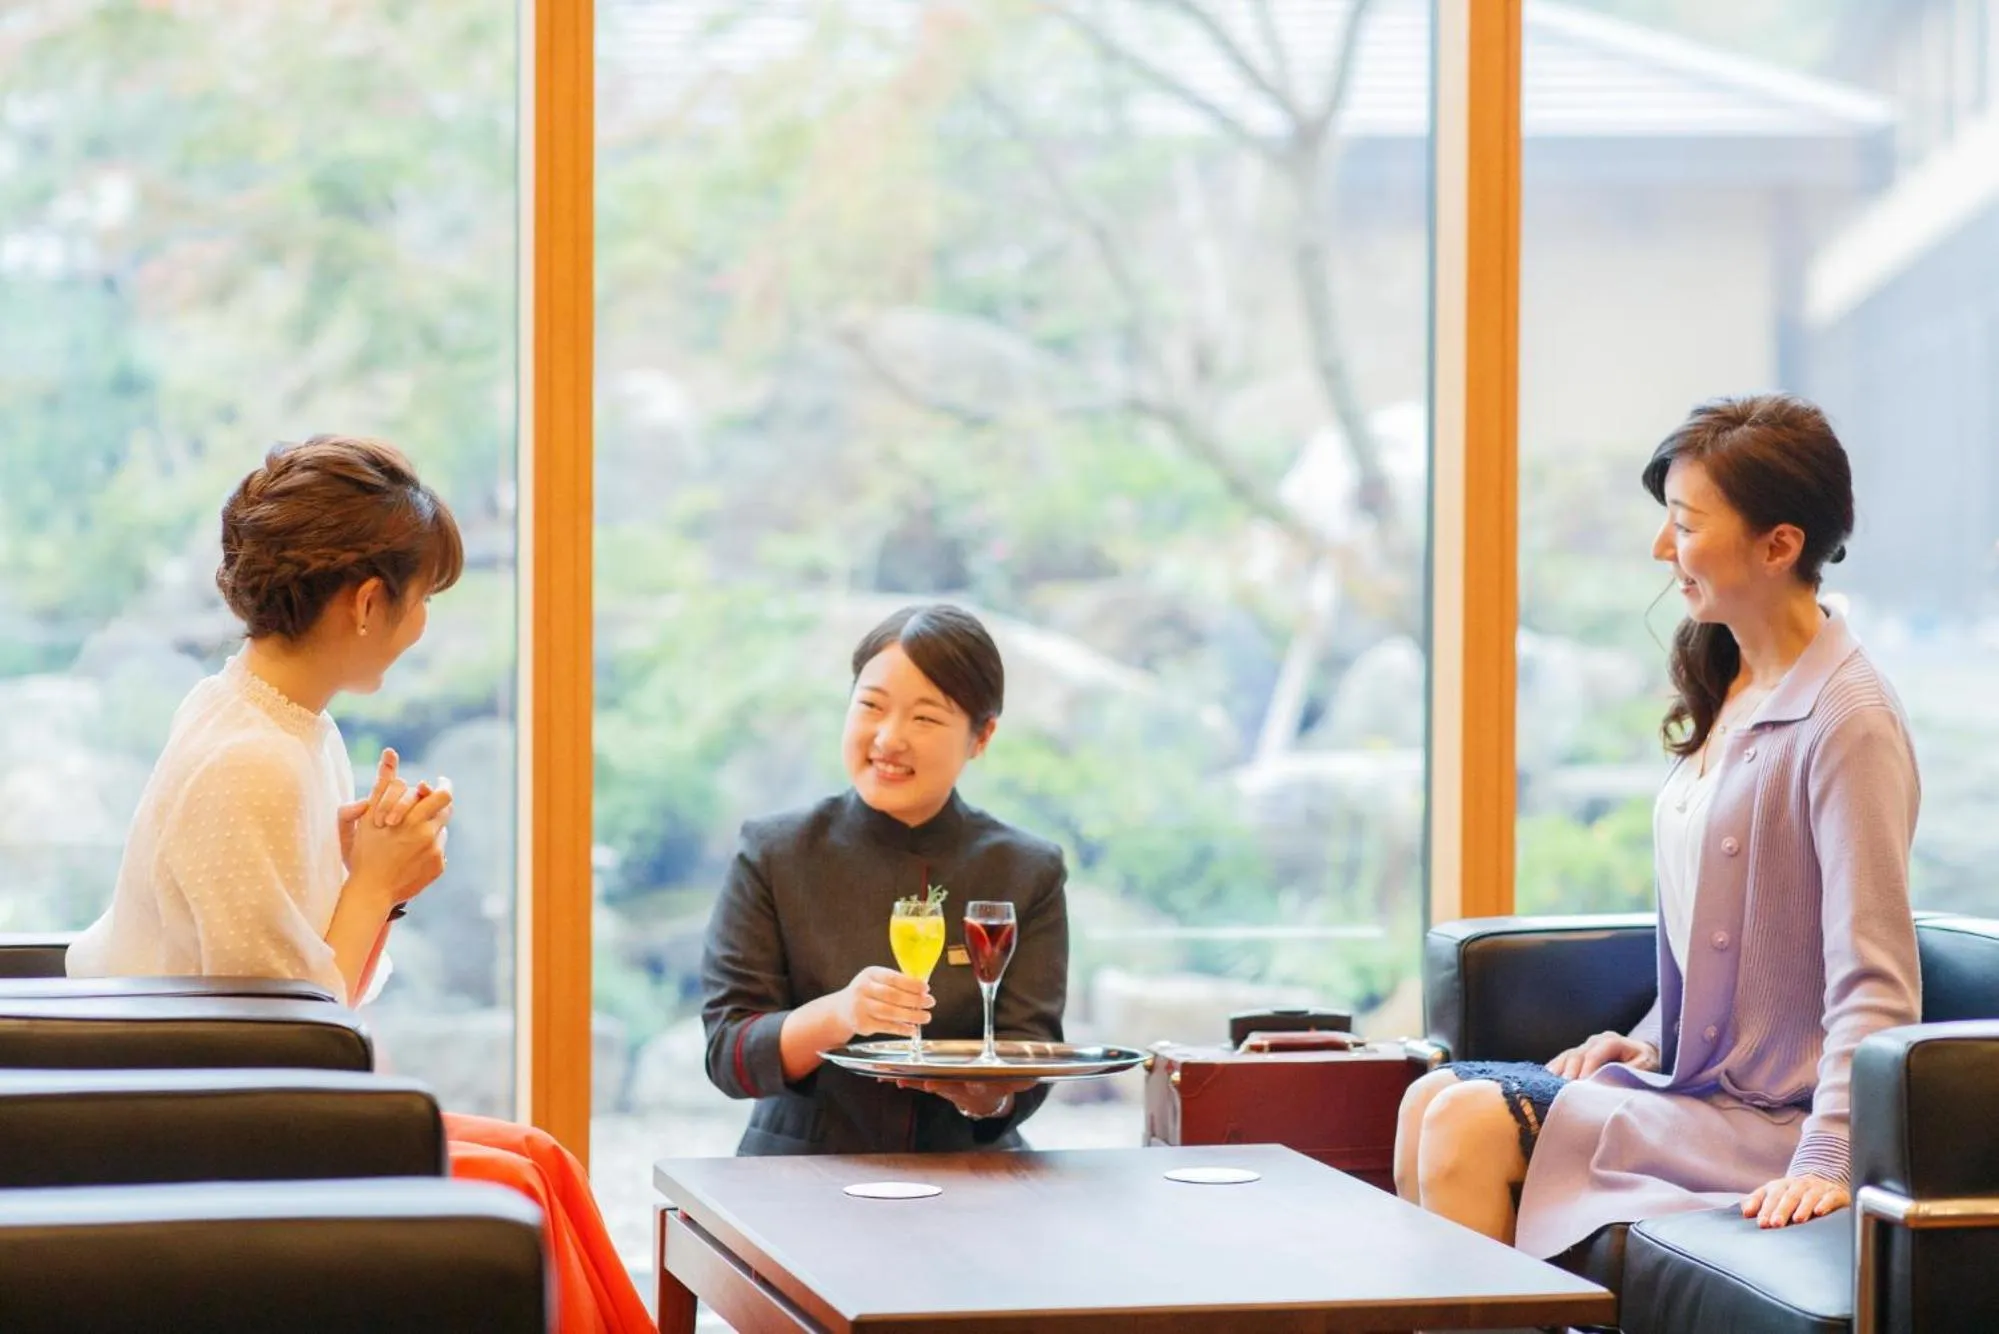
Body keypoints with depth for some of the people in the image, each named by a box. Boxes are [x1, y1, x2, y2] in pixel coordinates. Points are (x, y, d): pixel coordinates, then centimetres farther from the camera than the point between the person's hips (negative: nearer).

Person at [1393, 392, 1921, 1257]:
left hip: (1774, 1120, -9)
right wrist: (1646, 1041, 10)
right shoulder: (1725, 695, 13)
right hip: (1695, 1080, 9)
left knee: (1472, 1124, -18)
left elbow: (1874, 986, -21)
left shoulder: (1848, 723, -17)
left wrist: (1826, 1162, -28)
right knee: (1434, 1099, -3)